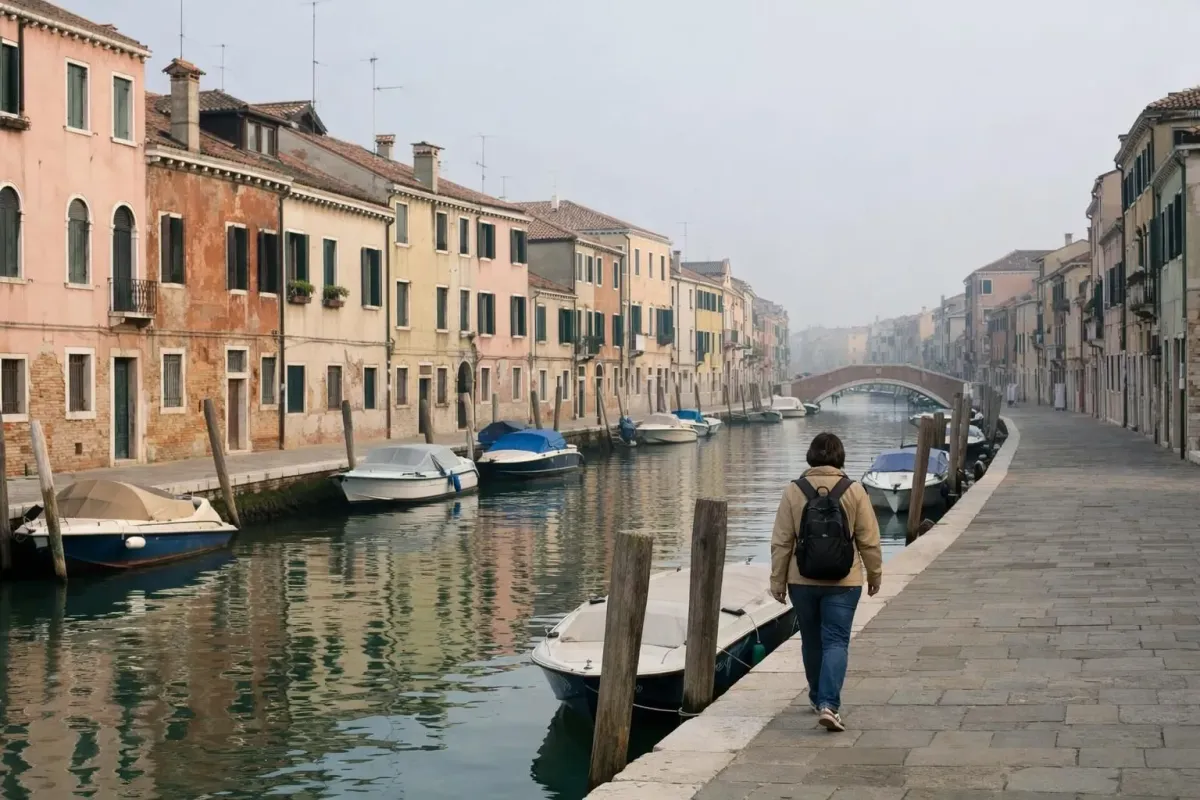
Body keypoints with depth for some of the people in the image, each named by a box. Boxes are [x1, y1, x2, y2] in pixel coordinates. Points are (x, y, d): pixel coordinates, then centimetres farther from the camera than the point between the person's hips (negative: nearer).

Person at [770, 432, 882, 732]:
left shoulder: (793, 491, -4)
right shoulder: (854, 491, -6)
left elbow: (781, 542, -2)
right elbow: (869, 540, -1)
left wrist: (778, 580, 6)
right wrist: (875, 574, 12)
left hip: (803, 581, 2)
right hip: (843, 582, -1)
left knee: (812, 641, 17)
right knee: (836, 642, -1)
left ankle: (818, 698, 31)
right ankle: (829, 704, -16)